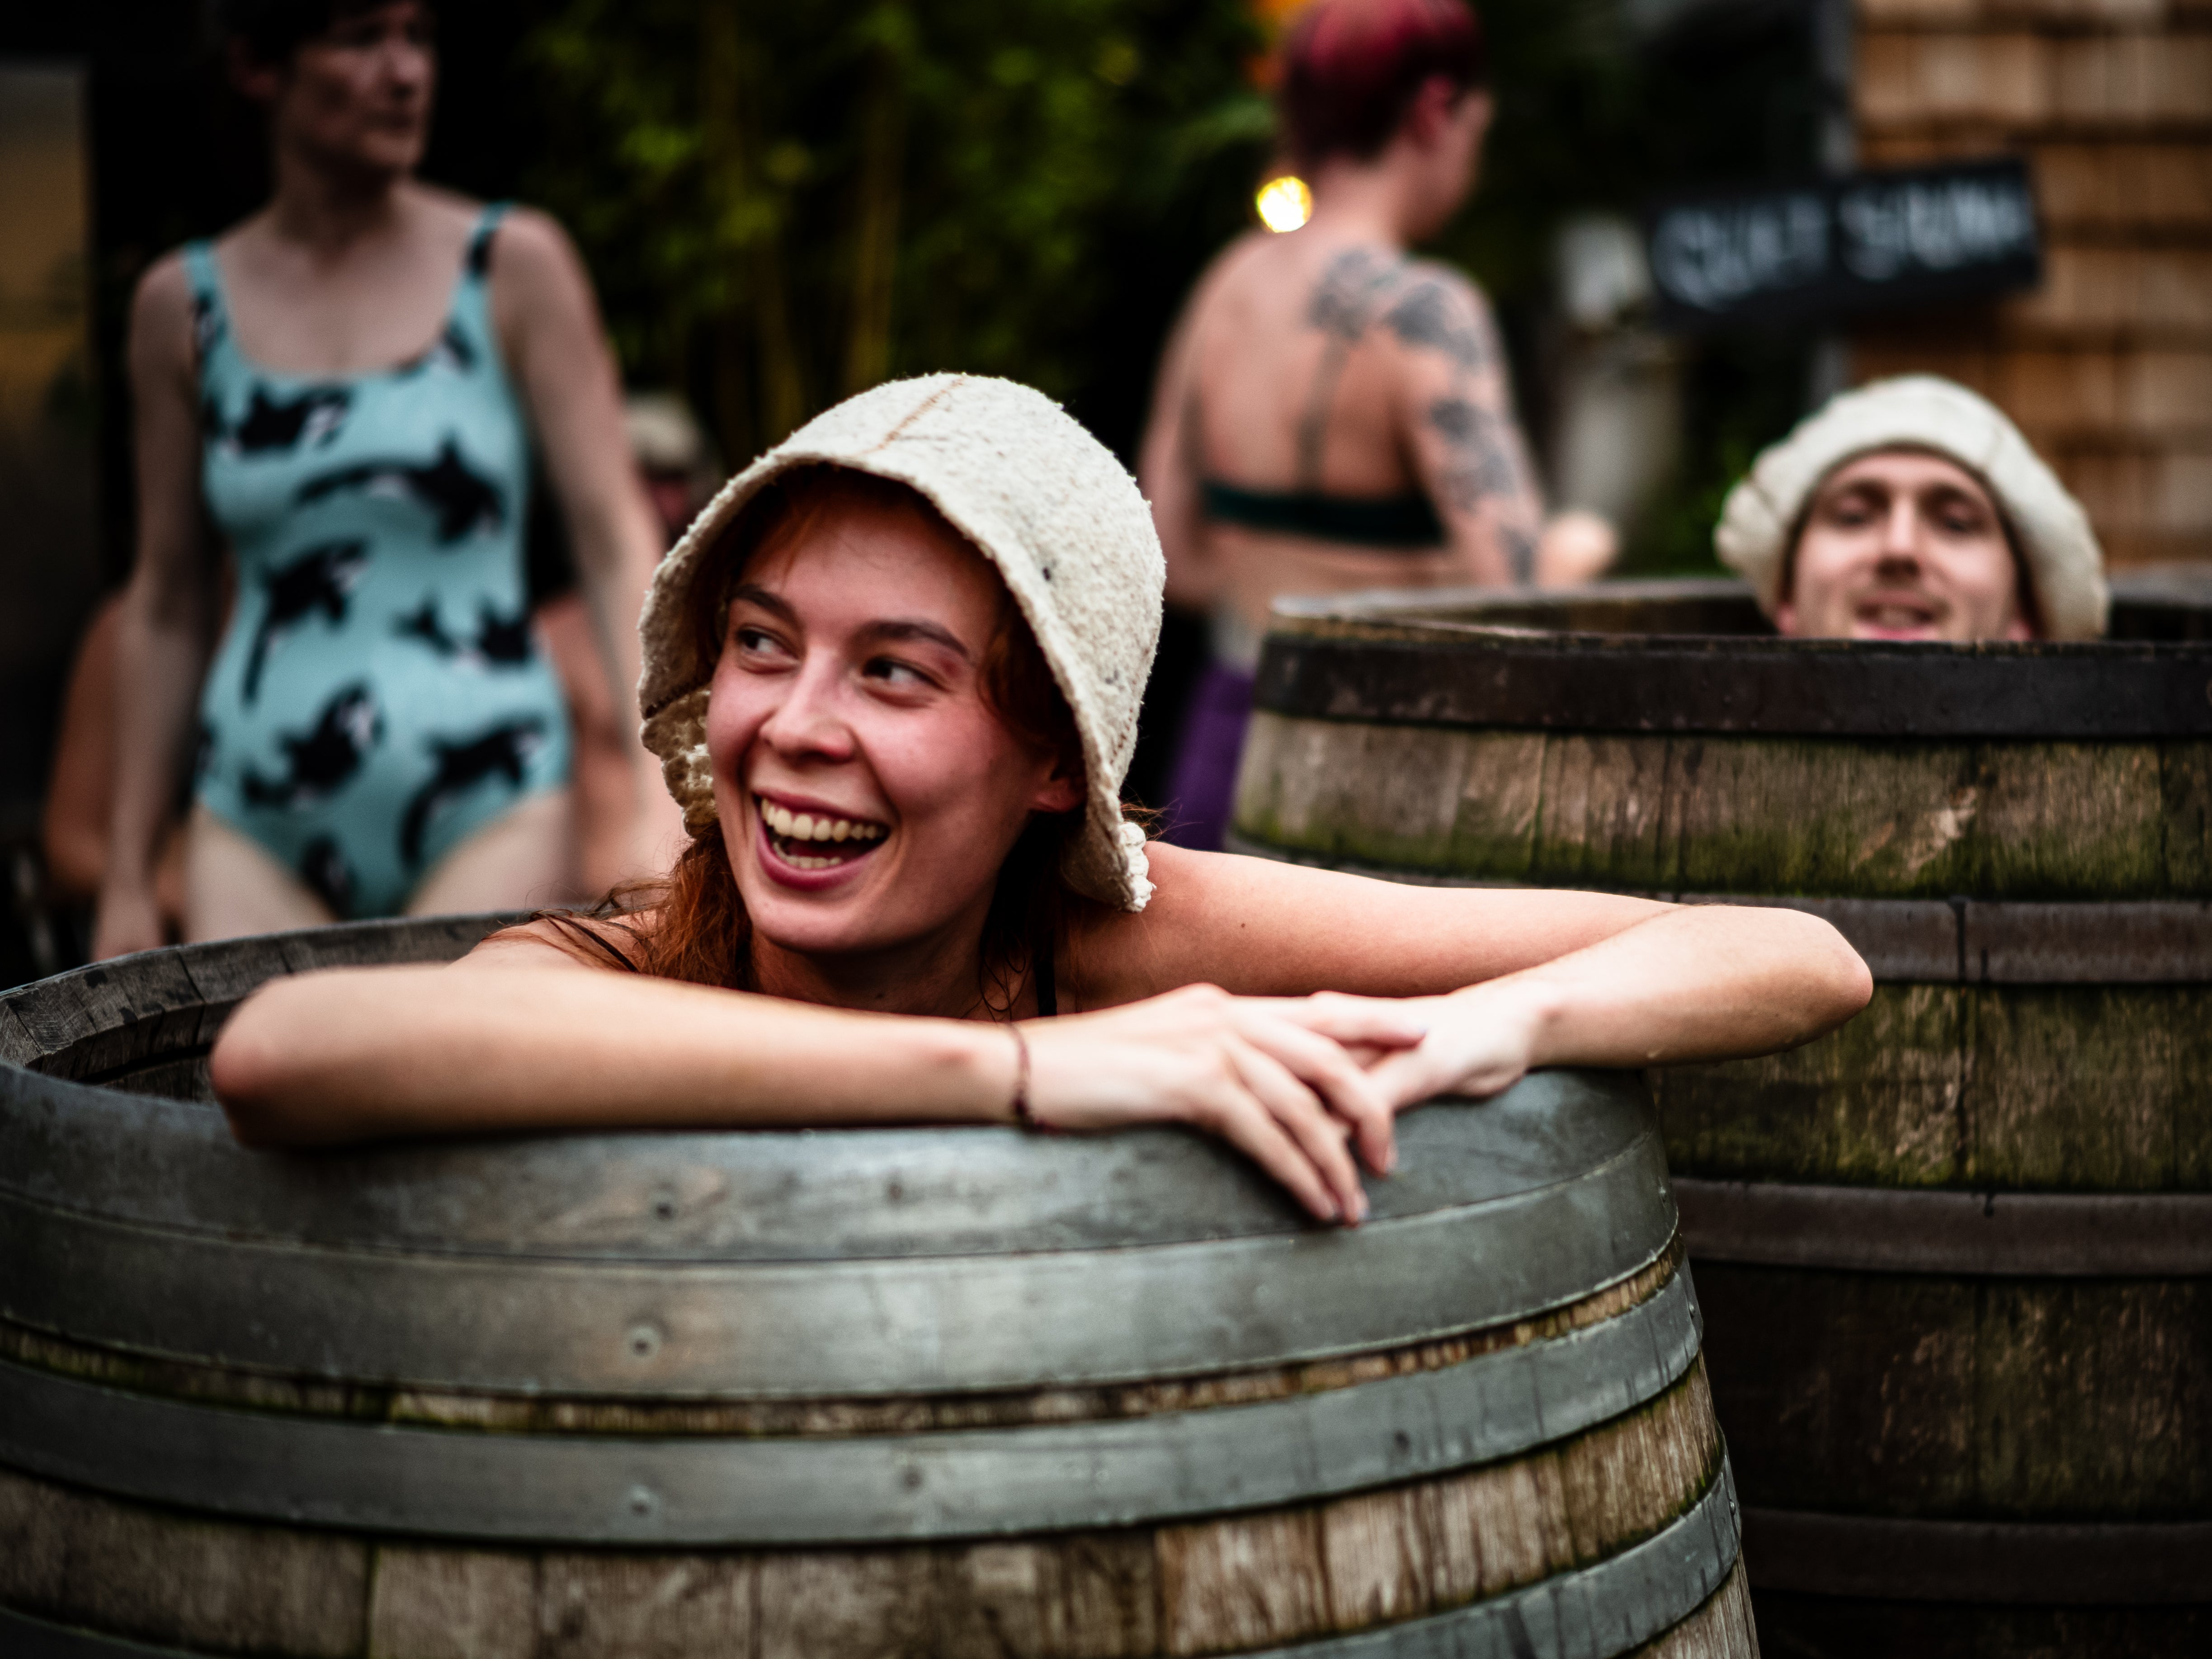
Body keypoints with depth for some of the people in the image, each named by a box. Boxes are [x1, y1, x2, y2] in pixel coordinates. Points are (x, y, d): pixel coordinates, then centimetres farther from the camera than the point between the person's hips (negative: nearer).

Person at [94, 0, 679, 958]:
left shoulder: (515, 268, 1)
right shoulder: (185, 306, 7)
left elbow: (615, 539, -2)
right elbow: (168, 605, 12)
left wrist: (661, 798, -14)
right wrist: (126, 880, 12)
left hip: (487, 811, -2)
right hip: (260, 824, 2)